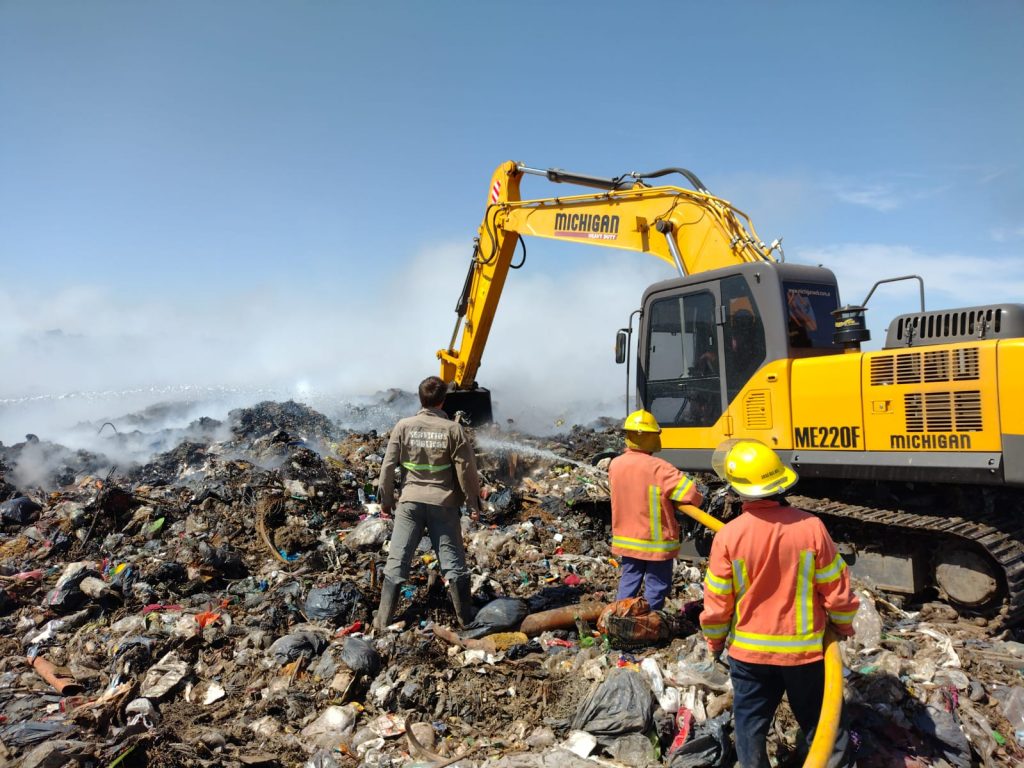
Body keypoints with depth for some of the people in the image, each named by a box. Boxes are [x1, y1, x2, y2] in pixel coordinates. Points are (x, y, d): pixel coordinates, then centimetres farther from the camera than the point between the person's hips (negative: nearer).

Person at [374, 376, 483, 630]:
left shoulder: (403, 427, -1)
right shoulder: (453, 429, -5)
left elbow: (388, 466, 1)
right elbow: (466, 469, -4)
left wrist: (385, 499, 12)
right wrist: (474, 503, 5)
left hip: (411, 501, 1)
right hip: (444, 503, -1)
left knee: (397, 561, 8)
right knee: (454, 562, 8)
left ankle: (383, 620, 11)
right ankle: (466, 619, 15)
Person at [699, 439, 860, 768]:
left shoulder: (728, 535, -18)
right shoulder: (811, 527, -16)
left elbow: (716, 603, -10)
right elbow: (836, 589, -6)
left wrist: (715, 642, 9)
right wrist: (844, 626, 14)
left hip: (749, 650, -1)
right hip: (805, 649, 1)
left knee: (750, 724, 18)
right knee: (821, 722, 22)